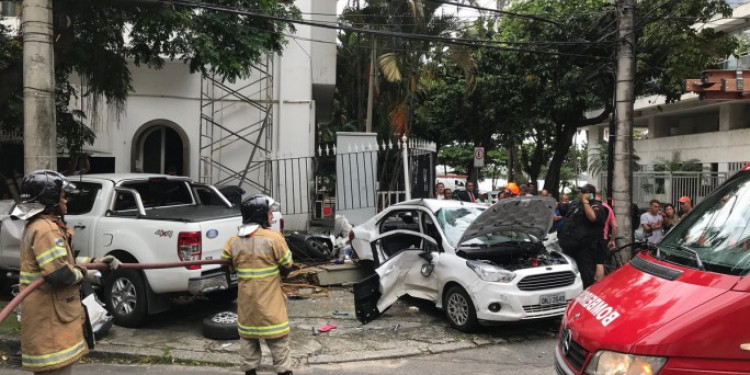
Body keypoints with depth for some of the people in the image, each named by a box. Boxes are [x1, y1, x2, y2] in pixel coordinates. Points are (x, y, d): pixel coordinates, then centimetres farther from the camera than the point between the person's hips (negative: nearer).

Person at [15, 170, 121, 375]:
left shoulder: (38, 226, 15)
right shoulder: (46, 229, -21)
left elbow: (65, 260, 20)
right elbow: (59, 273, -28)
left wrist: (96, 261, 10)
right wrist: (84, 274, -10)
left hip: (50, 314, 11)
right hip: (50, 317, -11)